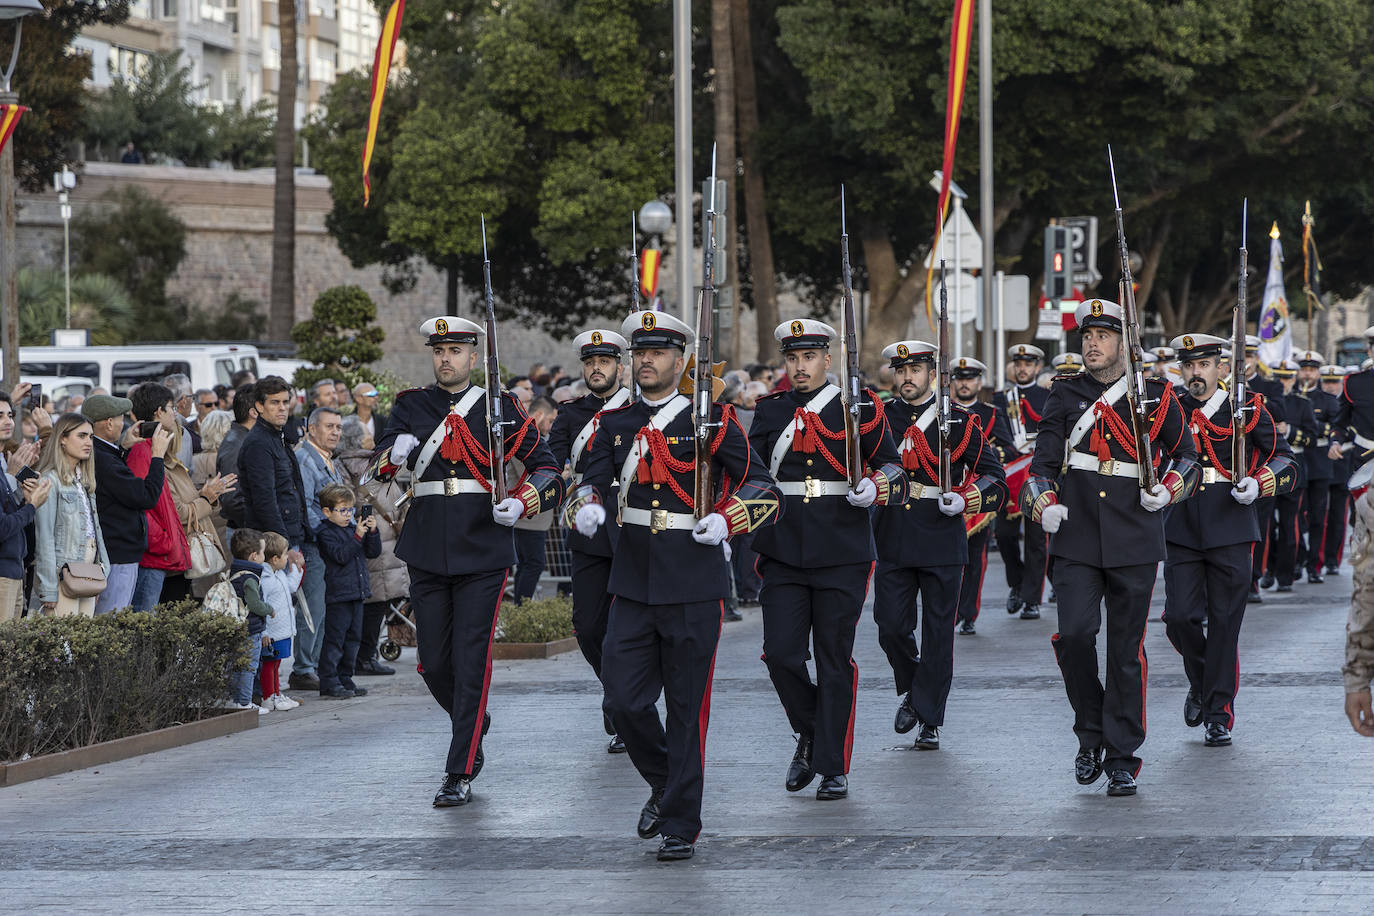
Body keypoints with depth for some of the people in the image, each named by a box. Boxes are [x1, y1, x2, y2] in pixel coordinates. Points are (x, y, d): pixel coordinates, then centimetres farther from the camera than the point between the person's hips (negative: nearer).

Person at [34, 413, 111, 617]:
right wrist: (49, 591, -16)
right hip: (64, 575, -8)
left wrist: (101, 569, 14)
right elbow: (44, 537, -12)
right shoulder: (50, 480, -9)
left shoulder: (83, 480, 17)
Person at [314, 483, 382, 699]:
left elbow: (374, 552, 12)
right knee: (335, 638, -7)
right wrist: (357, 537, -23)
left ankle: (345, 679, 19)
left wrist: (372, 532, -4)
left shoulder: (354, 527, 14)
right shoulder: (325, 533, -7)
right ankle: (329, 683, -5)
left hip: (357, 592, 8)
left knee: (352, 637, 12)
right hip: (337, 594, -8)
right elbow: (341, 555, -19)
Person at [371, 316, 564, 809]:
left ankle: (460, 775, -4)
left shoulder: (501, 407, 3)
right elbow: (381, 466, -3)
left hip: (483, 549, -3)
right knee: (433, 664, 7)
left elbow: (547, 468, 5)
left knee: (471, 663, -7)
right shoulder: (411, 405, 8)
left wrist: (521, 503, -14)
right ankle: (473, 726, 35)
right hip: (427, 551, 3)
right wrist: (394, 455, -27)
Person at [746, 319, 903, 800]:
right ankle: (810, 736, 21)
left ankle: (834, 768, 9)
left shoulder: (860, 407, 1)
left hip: (842, 555, -2)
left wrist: (872, 489, -18)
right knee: (782, 655, -5)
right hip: (783, 555, 3)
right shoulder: (770, 411, 9)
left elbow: (893, 470, 3)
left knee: (835, 662, 1)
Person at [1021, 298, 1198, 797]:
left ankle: (1122, 758, 10)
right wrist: (1044, 502, -10)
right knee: (1074, 633, -13)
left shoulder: (1157, 396, 5)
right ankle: (1091, 733, 9)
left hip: (1134, 541, -1)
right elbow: (1044, 457, 9)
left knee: (1126, 649, 1)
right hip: (1076, 538, 1)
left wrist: (1168, 489, -4)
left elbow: (1186, 454, 15)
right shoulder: (1066, 395, 8)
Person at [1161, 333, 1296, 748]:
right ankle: (1200, 683, 22)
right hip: (1182, 531, 2)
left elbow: (1285, 462, 2)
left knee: (1224, 624, -1)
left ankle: (1219, 716, 8)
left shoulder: (1248, 410, 2)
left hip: (1231, 531, -2)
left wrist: (1258, 485, -16)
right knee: (1180, 617, -7)